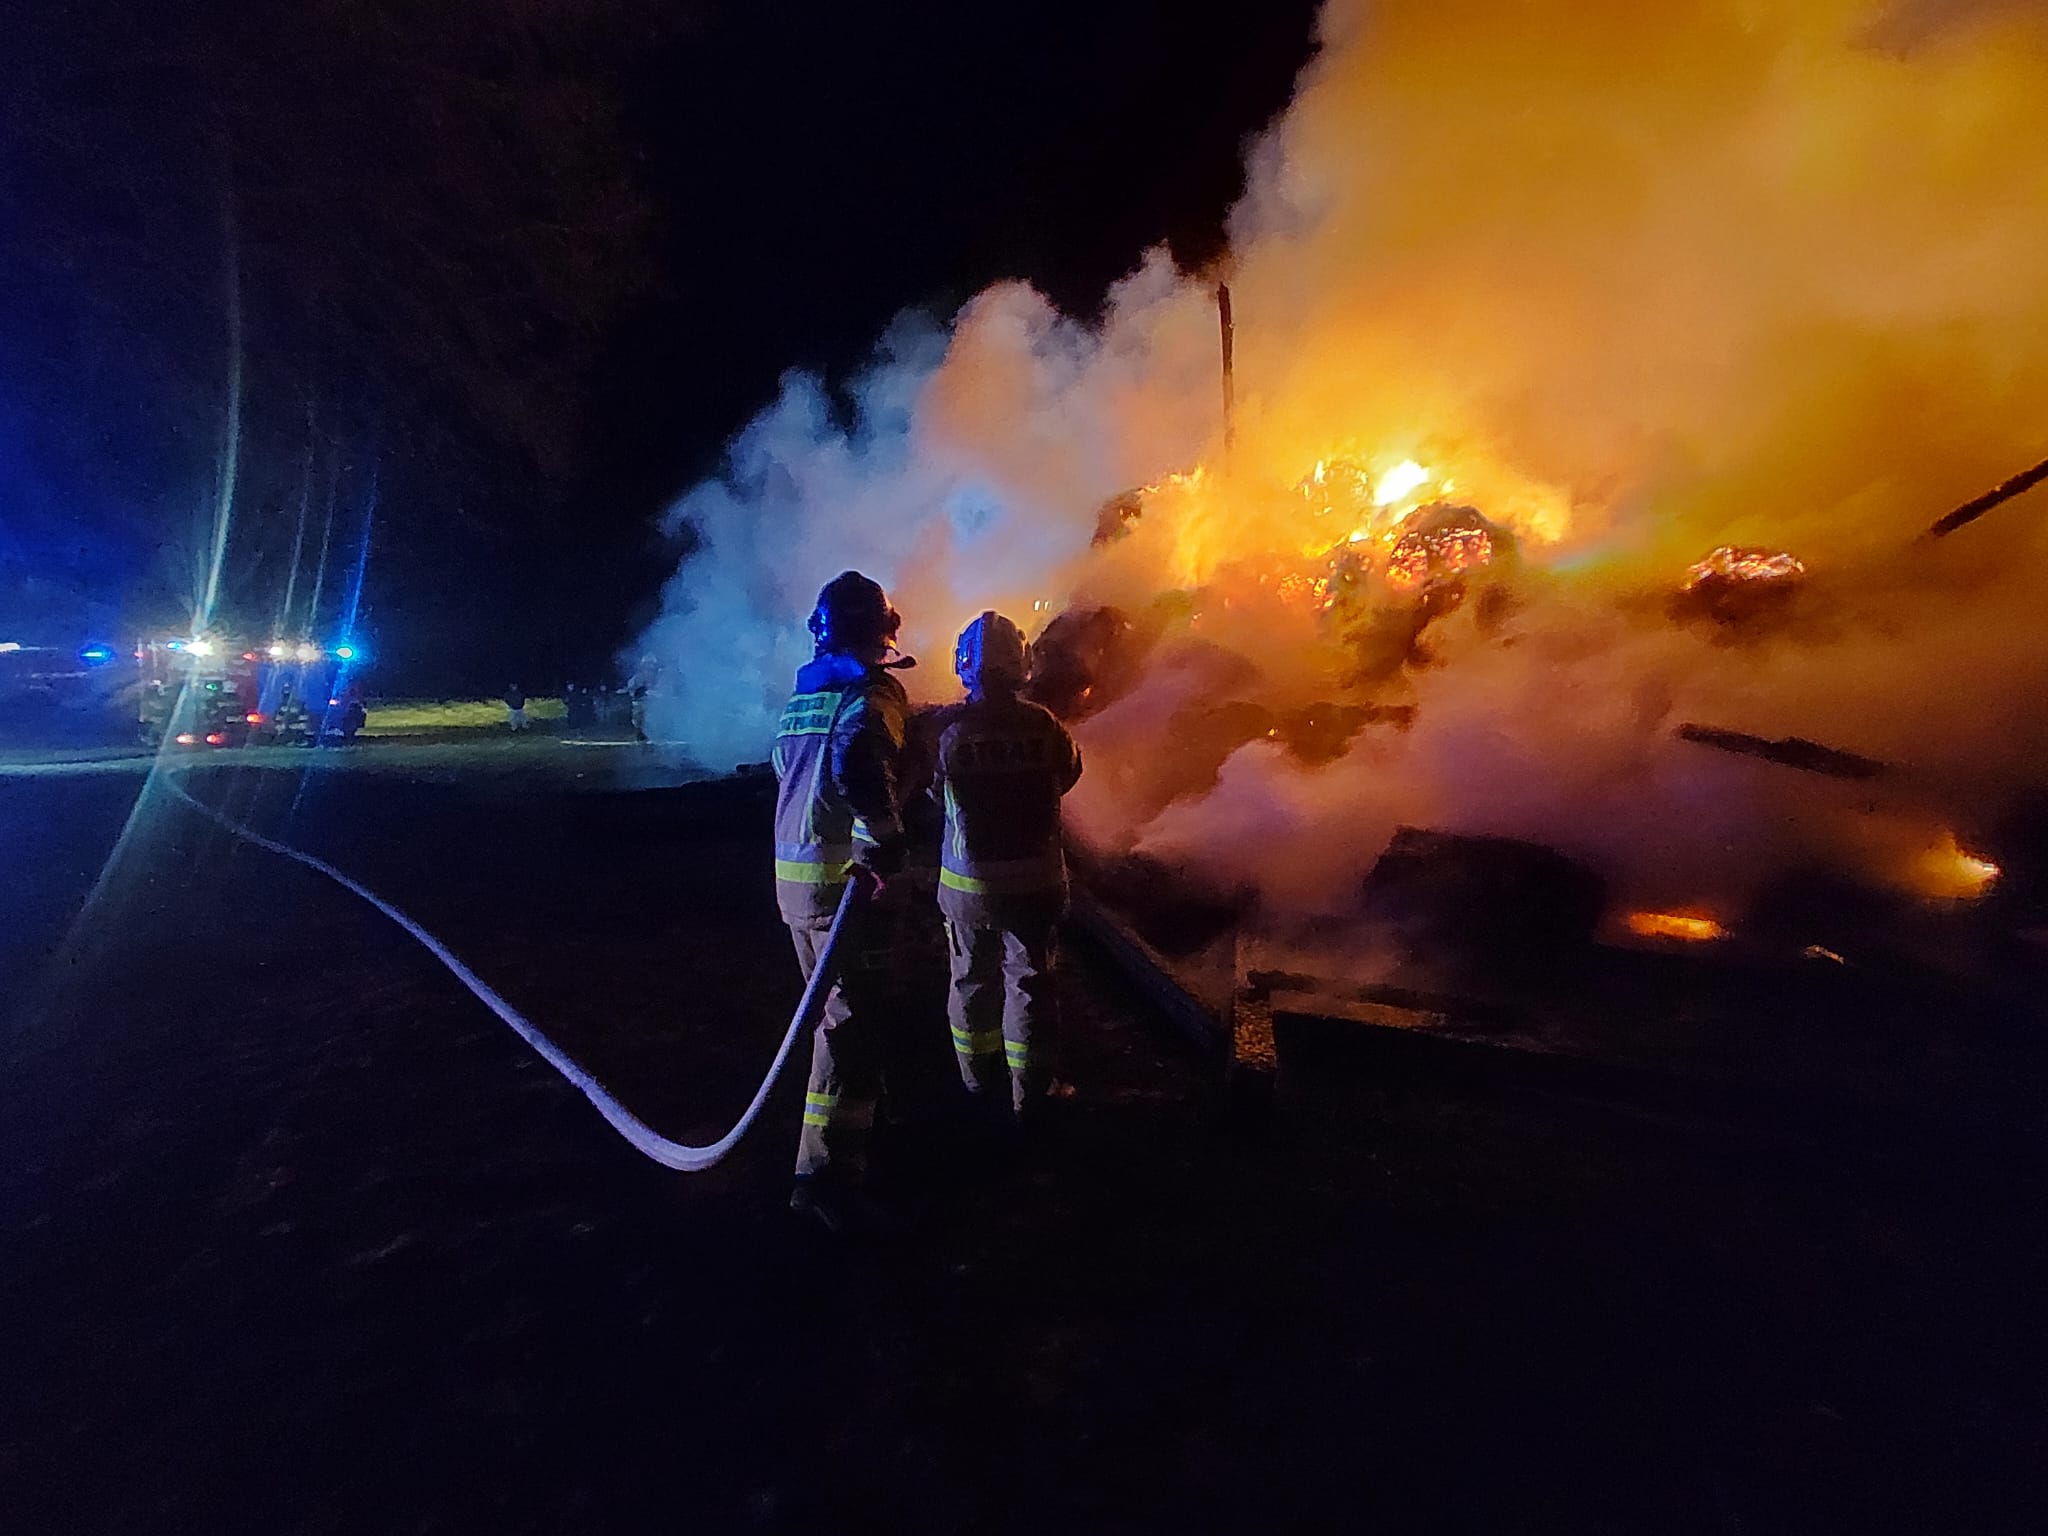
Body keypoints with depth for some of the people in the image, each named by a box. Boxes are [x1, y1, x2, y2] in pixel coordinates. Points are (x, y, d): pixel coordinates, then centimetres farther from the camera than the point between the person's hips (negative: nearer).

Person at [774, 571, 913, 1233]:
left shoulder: (801, 696, 15)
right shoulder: (872, 692, -12)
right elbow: (860, 762, -31)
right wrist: (886, 849, -24)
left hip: (791, 874, 9)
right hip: (843, 877, -9)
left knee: (835, 1006, 24)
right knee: (852, 1021, -3)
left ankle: (844, 1124, 43)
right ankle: (827, 1170, 0)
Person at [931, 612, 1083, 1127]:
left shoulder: (948, 729, -15)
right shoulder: (1042, 725, -12)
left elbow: (935, 791, 0)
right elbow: (1069, 773, 6)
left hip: (967, 883, 0)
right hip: (1034, 880, 0)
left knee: (972, 980, 19)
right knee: (1030, 983, 13)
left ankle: (981, 1085, 34)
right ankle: (1026, 1097, 23)